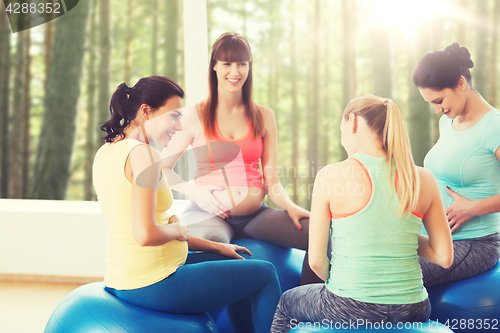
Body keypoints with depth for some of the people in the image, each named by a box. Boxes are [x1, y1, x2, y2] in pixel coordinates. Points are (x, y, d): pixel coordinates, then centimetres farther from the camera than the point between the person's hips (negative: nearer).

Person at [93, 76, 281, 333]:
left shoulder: (106, 152, 10)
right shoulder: (143, 153, -19)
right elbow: (146, 234, -29)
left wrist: (213, 245, 15)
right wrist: (178, 229, -6)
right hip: (153, 287, -9)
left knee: (230, 264, 27)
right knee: (265, 273, 6)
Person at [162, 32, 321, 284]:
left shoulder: (264, 116, 13)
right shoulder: (195, 116, 5)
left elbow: (272, 180, 10)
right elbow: (162, 167, 5)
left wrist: (291, 206, -10)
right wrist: (195, 192, -11)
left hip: (256, 214, 3)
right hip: (209, 214, -3)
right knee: (212, 243, -39)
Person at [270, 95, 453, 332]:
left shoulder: (330, 176, -12)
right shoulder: (423, 179, -3)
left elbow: (316, 261, -7)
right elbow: (444, 258, 1)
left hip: (348, 311, -3)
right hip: (411, 312, 4)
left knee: (287, 302, 30)